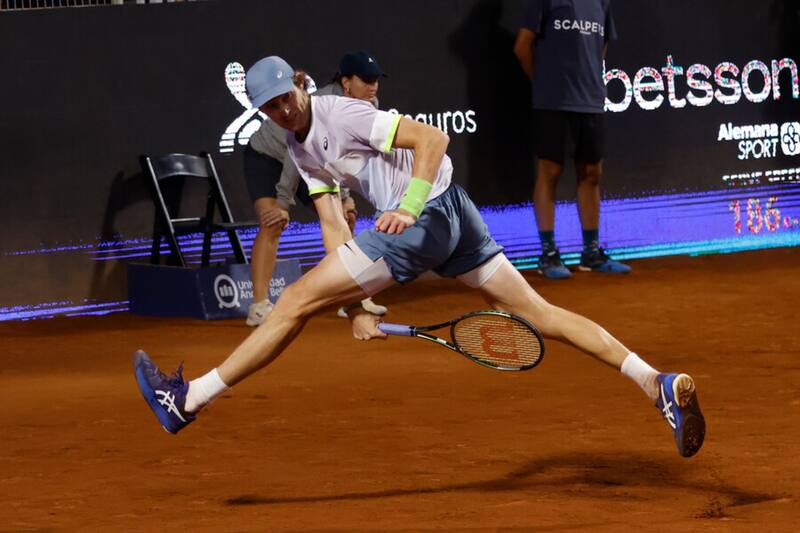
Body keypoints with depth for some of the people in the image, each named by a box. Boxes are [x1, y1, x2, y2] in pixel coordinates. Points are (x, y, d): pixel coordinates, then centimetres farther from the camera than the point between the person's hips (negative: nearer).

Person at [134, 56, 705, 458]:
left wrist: (409, 206, -28)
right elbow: (335, 229, 14)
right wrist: (355, 307, 5)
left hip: (424, 216, -10)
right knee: (538, 311, 7)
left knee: (297, 299, -7)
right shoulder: (300, 149, 16)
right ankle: (660, 384, 0)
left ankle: (189, 399, -2)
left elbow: (433, 137, -16)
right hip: (451, 218, 10)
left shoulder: (341, 114, -11)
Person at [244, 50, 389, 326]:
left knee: (344, 217, 7)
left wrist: (344, 196, -2)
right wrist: (284, 203, -31)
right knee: (273, 223, -25)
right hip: (266, 155, -8)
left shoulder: (368, 106, -12)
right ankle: (259, 307, -29)